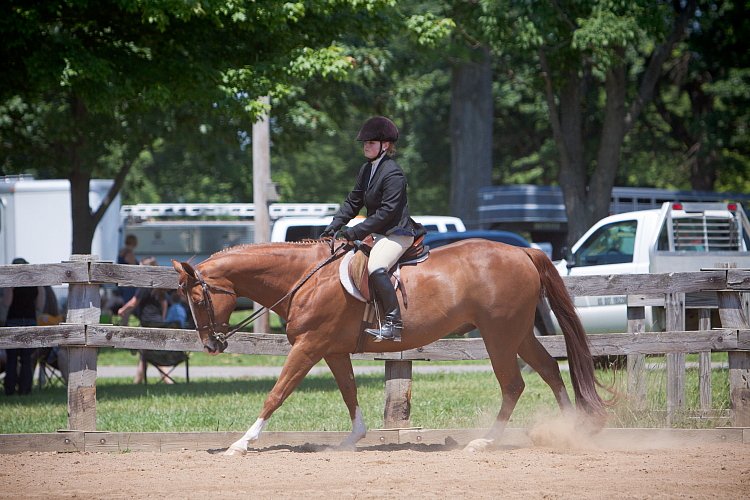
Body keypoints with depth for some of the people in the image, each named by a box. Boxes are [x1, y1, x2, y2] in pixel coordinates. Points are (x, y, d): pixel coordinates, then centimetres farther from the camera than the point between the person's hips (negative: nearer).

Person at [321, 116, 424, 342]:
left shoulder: (392, 173, -16)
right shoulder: (366, 170, 13)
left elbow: (386, 211, -22)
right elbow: (353, 202, 15)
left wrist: (357, 232, -23)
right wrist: (334, 226, 0)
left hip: (397, 233, -11)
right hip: (378, 234, 11)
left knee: (375, 268, -31)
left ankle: (393, 323, -32)